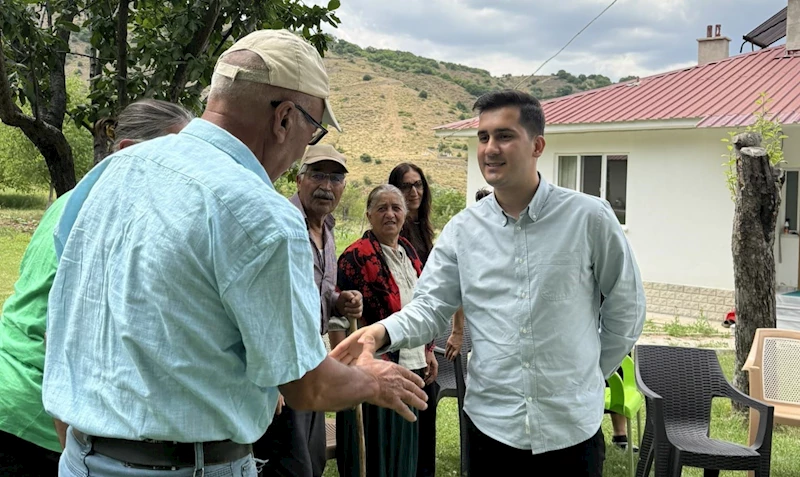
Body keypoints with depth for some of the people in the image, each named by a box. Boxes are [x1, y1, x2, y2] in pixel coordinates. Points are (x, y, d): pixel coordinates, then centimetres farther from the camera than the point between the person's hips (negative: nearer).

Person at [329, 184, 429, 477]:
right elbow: (338, 317, -14)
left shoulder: (409, 252, 11)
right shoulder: (356, 256, -11)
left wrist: (427, 352, 17)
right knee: (371, 451, 4)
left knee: (404, 446, 16)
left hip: (411, 365, 7)